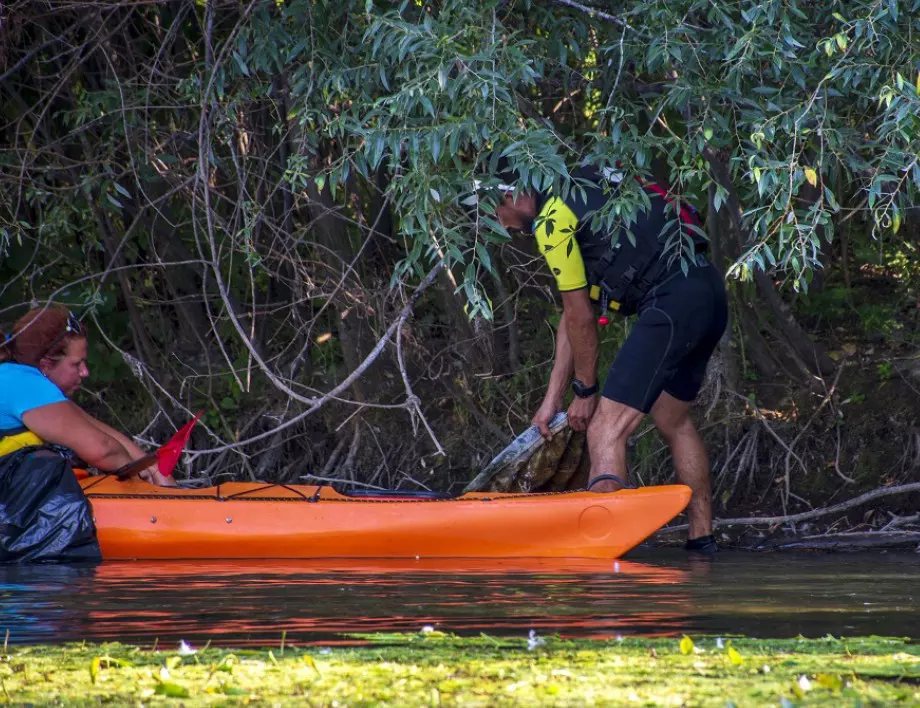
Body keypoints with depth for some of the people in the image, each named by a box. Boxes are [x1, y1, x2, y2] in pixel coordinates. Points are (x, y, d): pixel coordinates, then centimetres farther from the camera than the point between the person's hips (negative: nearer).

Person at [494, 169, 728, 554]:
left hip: (673, 303, -10)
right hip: (710, 294, 10)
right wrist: (552, 399, 25)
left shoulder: (552, 220, -4)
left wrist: (585, 392, 9)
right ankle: (702, 540, 33)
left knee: (606, 430, -12)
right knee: (674, 422, 27)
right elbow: (572, 316, 26)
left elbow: (581, 317, -2)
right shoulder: (575, 196, 25)